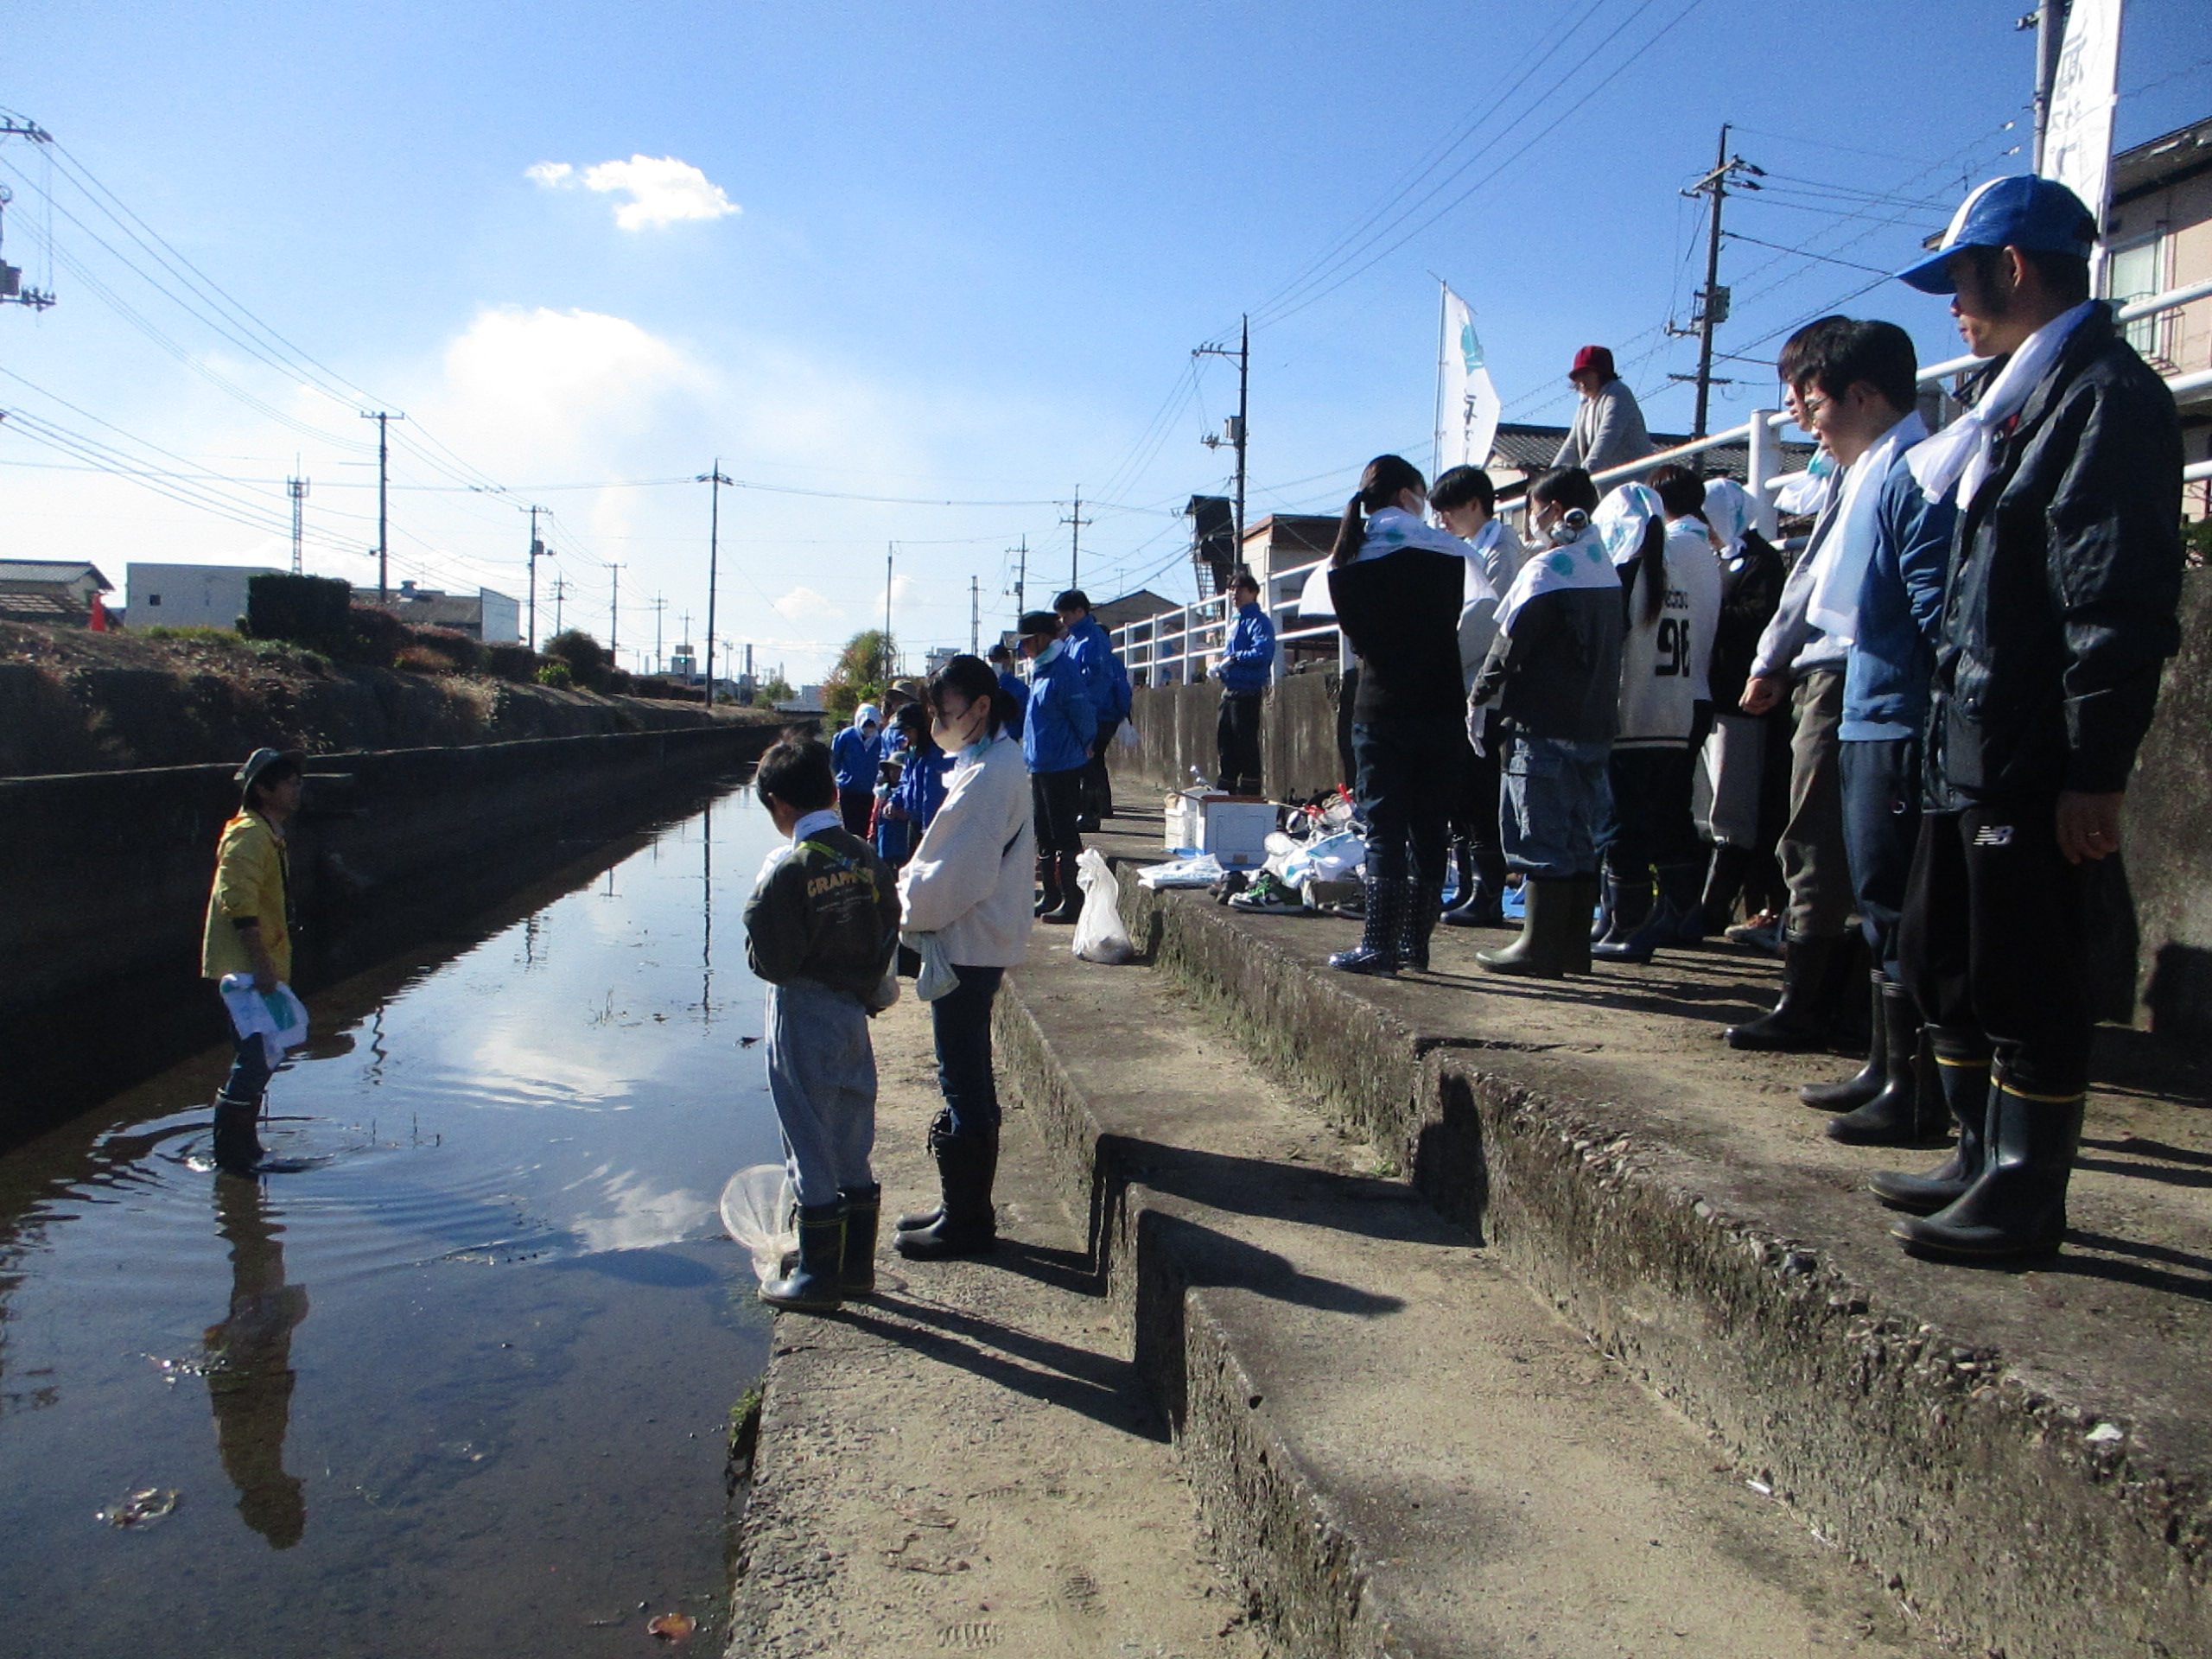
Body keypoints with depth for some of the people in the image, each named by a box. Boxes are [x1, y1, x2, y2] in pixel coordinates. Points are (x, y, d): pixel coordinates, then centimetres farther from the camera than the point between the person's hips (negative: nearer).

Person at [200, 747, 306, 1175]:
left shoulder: (271, 834, 16)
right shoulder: (248, 836, -16)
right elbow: (240, 905, -24)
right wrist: (261, 966, -25)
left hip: (259, 968, 11)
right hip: (244, 970, -11)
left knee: (259, 1059, 16)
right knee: (254, 1060, -9)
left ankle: (243, 1147, 27)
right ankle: (230, 1153, 0)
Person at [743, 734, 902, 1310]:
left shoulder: (787, 870, -19)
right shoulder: (868, 860, 0)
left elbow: (771, 962, -18)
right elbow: (888, 938, 3)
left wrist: (755, 917, -2)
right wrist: (862, 990, 13)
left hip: (803, 1020, -6)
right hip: (853, 1014, 6)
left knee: (810, 1146, 5)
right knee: (853, 1146, 15)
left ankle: (818, 1277, 15)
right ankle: (857, 1265, 26)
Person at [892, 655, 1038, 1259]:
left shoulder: (990, 774, -19)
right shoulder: (987, 763, 13)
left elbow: (959, 874, -23)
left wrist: (905, 910, -8)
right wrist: (912, 890, 6)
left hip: (967, 948, -11)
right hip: (969, 944, 11)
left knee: (964, 1085, -1)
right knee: (968, 1079, 17)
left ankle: (965, 1221, 11)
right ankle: (965, 1208, 29)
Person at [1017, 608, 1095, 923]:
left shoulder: (1063, 670, -16)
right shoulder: (1041, 671, 14)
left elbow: (1084, 714, -15)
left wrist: (1083, 747, -3)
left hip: (1062, 765, -10)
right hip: (1040, 765, 10)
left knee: (1064, 835, -5)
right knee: (1045, 835, 15)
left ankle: (1073, 901, 1)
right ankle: (1050, 896, 25)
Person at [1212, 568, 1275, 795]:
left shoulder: (1258, 622, -8)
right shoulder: (1236, 624, 22)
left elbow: (1262, 653, -23)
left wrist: (1234, 658, -14)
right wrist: (1220, 668, 10)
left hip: (1247, 693, -10)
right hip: (1230, 692, 10)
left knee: (1246, 745, -8)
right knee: (1225, 743, 11)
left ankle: (1249, 794, -4)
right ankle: (1224, 794, 18)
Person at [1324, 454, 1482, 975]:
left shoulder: (1348, 563, 1)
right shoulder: (1450, 552, 1)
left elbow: (1357, 635, 8)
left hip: (1381, 709, -1)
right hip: (1442, 709, 1)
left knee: (1384, 826, 0)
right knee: (1430, 828, 8)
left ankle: (1379, 945, -6)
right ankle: (1416, 942, 13)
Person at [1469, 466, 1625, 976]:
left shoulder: (1547, 567, -11)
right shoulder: (1606, 569, 13)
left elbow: (1511, 642, -10)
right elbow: (1612, 643, 17)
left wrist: (1479, 698, 1)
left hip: (1545, 723, -8)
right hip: (1596, 722, 8)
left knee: (1541, 837, -3)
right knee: (1579, 837, 11)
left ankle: (1540, 949, -1)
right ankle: (1574, 948, 15)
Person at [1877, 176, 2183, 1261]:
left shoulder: (2107, 394, -11)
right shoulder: (2023, 394, 18)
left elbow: (2120, 606, -18)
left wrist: (2095, 773, -21)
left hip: (2030, 763, -10)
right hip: (1965, 752, 10)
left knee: (2026, 987, 0)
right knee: (1942, 967, 16)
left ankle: (2026, 1203, 13)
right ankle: (1984, 1162, 30)